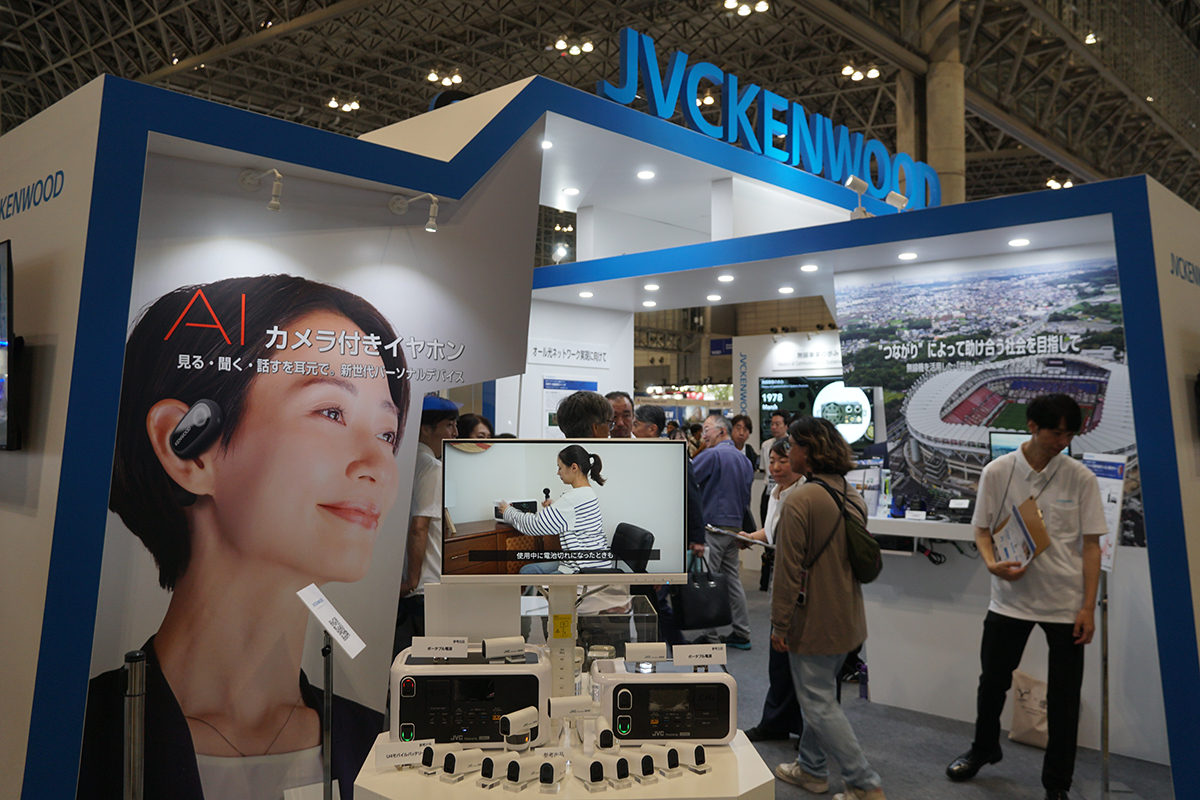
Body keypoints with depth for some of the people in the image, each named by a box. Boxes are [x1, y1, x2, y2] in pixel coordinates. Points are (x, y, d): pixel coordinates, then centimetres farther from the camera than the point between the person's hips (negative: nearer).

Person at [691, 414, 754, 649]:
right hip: (735, 526, 8)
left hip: (713, 526, -8)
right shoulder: (743, 459, 12)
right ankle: (741, 633, 19)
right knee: (732, 578, 14)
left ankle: (710, 636, 3)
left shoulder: (711, 455, -13)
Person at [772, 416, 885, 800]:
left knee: (819, 704, 5)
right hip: (847, 619, 9)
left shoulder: (799, 501, -23)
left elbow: (788, 570, -21)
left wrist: (780, 625, -13)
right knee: (820, 695, 21)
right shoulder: (853, 496, 4)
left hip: (813, 621, -9)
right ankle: (811, 768, 35)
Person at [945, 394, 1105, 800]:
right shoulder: (997, 472, -5)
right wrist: (993, 564, -16)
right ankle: (984, 748, 41)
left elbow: (1091, 545, -2)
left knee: (1064, 697, 8)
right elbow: (982, 529, 3)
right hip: (1010, 596, 1)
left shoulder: (1081, 478, -5)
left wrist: (1088, 607, -5)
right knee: (992, 680, 14)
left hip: (1065, 603, 0)